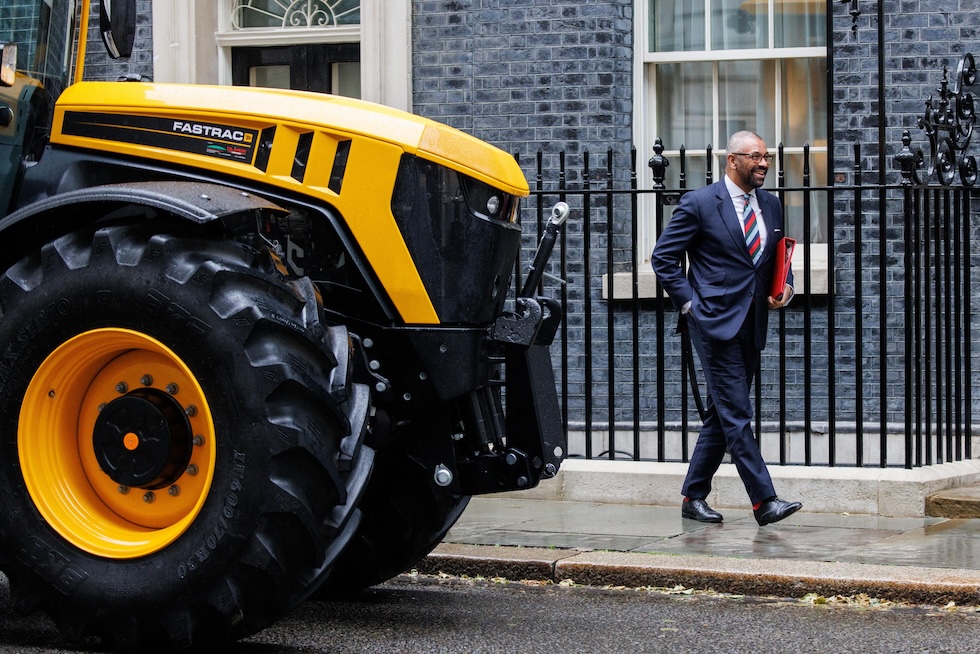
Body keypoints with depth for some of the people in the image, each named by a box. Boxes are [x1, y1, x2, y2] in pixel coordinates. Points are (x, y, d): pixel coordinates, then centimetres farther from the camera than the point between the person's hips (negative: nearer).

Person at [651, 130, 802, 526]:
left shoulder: (771, 206, 13)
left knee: (721, 416, 11)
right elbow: (664, 258, -3)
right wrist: (689, 303, -9)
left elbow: (778, 259, 24)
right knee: (736, 415, -11)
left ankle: (694, 497, 19)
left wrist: (785, 289, 3)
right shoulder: (699, 204, -5)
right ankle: (764, 501, -14)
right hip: (715, 322, -7)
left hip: (752, 326, 7)